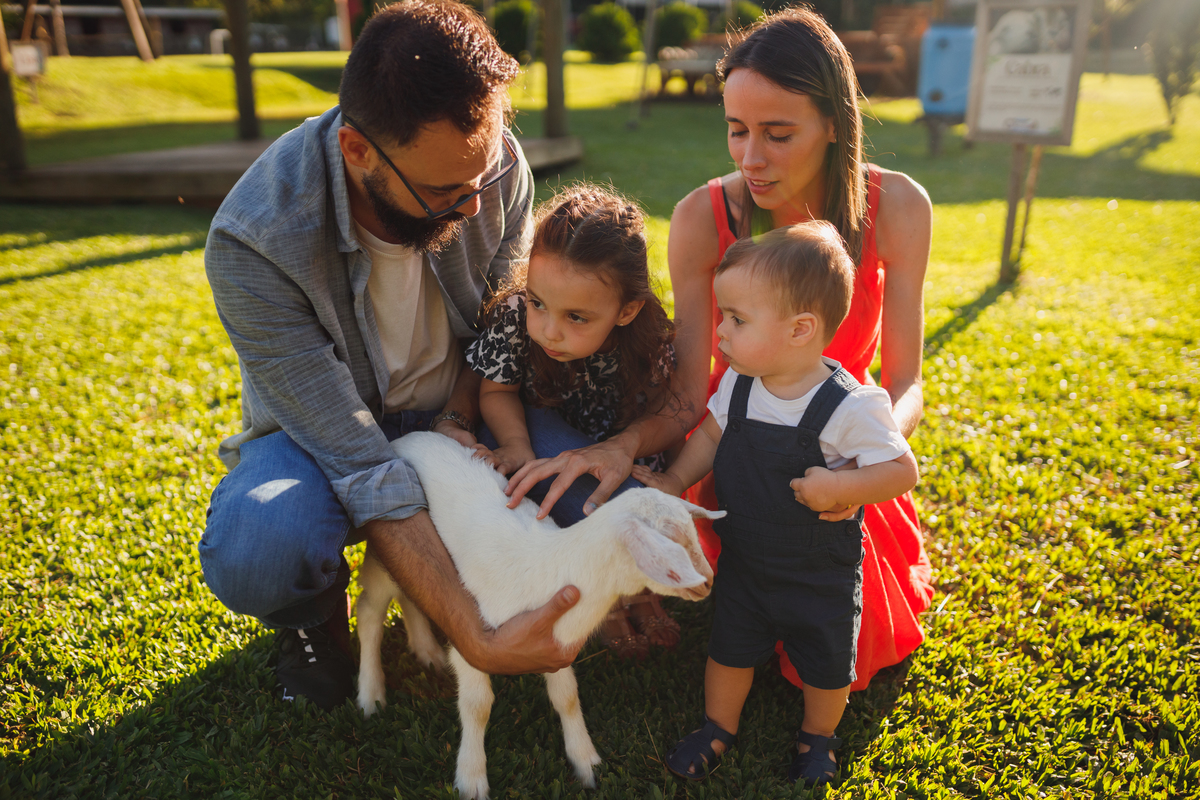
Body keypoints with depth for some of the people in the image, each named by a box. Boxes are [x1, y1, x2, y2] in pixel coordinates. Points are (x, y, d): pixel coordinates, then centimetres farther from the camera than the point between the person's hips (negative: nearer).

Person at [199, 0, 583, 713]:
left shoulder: (495, 162, -20)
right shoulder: (254, 245, -32)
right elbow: (365, 470, -33)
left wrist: (457, 420, -19)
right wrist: (477, 641, -38)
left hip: (456, 415, 4)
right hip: (325, 431, -3)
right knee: (255, 554, -36)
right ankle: (320, 613, 4)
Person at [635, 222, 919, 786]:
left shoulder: (850, 407, -27)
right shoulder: (737, 384, -12)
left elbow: (902, 470, -20)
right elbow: (711, 432, 4)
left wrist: (838, 487, -33)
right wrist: (677, 479, -8)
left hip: (820, 576, -3)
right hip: (742, 563, 4)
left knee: (825, 665, 19)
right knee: (729, 649, 19)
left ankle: (818, 736, 48)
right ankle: (718, 728, 46)